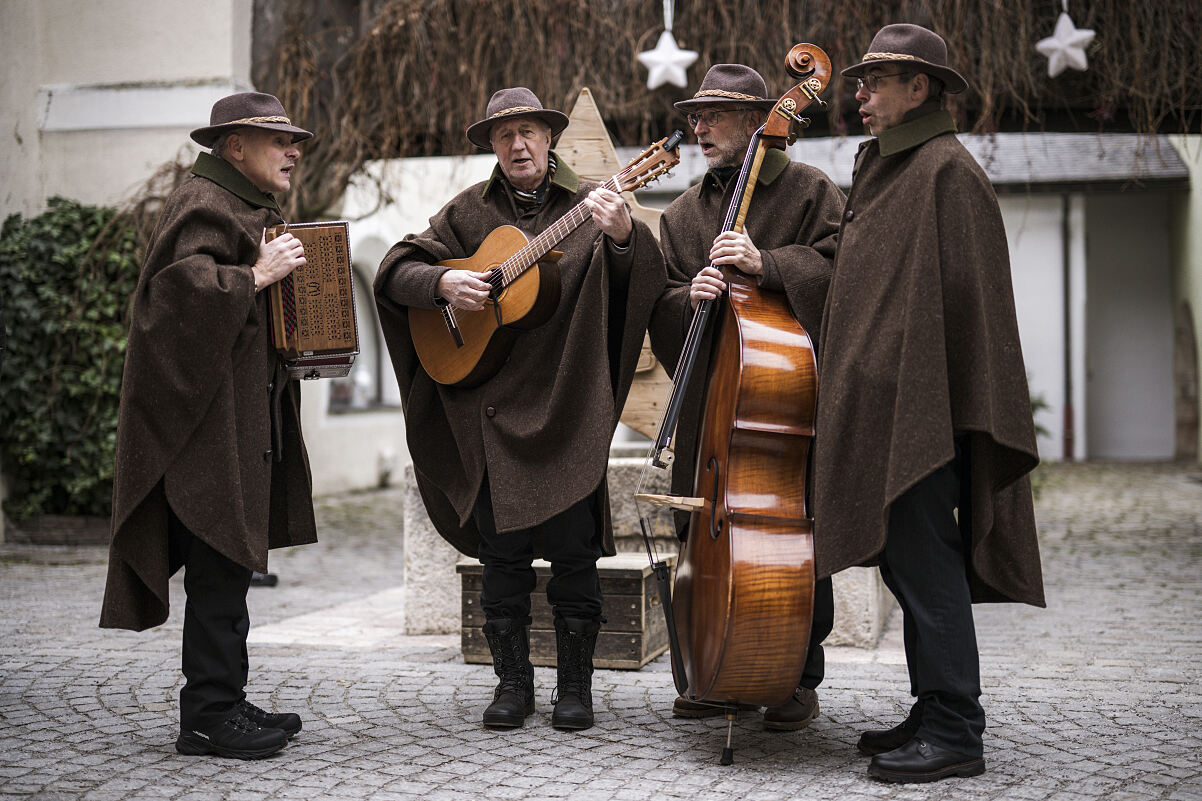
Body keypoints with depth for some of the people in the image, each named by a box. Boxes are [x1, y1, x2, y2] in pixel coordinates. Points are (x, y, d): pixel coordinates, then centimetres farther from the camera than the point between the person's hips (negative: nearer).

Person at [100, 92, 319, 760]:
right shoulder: (202, 205, -9)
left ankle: (222, 702, 18)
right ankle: (210, 714, -4)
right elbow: (179, 285, -25)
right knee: (219, 564, -9)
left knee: (227, 564, 12)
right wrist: (256, 276, -19)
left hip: (248, 416, 10)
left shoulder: (254, 209, 23)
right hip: (211, 416, -10)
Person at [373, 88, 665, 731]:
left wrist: (624, 236, -30)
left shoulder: (587, 204, 4)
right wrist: (443, 282, -12)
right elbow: (393, 273, 8)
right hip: (489, 406, 2)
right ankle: (512, 681, 18)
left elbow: (641, 283, -9)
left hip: (570, 405, -2)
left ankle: (574, 684, 13)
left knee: (574, 548, -1)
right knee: (502, 550, 6)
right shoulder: (469, 212, 9)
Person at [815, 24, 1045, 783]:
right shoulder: (884, 167, 19)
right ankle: (936, 714, 22)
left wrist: (927, 403, -19)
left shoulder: (947, 170, -11)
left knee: (925, 564, -8)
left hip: (919, 407, -10)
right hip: (882, 406, 10)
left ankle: (955, 734, -1)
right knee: (909, 563, 14)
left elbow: (962, 294, -16)